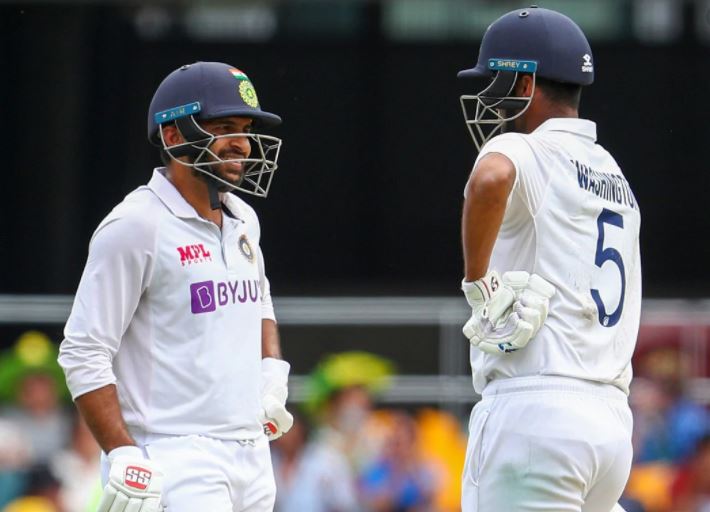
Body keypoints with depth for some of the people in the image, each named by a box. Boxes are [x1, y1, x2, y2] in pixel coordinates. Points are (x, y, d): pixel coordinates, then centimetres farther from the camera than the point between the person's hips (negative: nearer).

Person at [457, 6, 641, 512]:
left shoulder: (526, 153, -6)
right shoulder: (615, 175, 22)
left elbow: (491, 180, -32)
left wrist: (478, 282, -20)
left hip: (534, 413, -8)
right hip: (612, 421, 9)